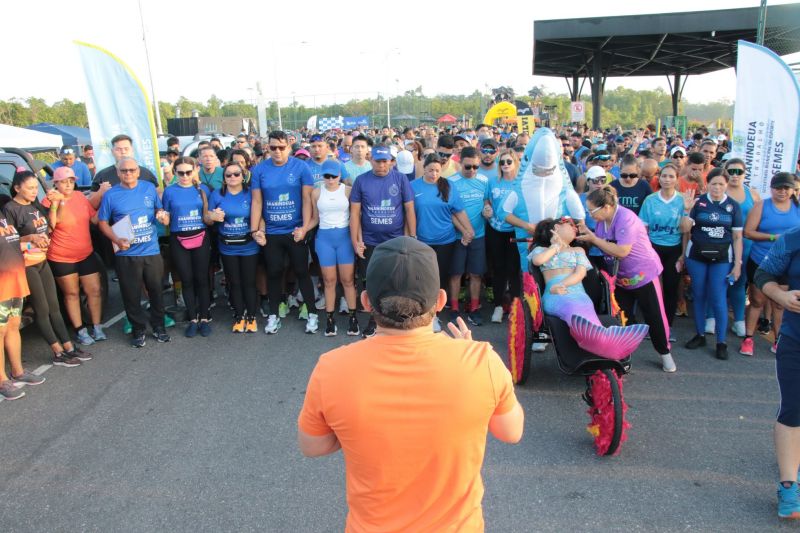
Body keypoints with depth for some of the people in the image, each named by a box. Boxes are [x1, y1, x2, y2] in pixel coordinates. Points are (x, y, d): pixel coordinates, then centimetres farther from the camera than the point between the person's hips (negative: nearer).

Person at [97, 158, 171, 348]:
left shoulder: (149, 188, 3)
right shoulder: (110, 195, -3)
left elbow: (159, 210, 15)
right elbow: (103, 223, 1)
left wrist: (162, 215, -9)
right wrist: (116, 239, -15)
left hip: (152, 251, 2)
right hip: (126, 254, -1)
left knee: (156, 290, 11)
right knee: (131, 294, 6)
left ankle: (158, 326, 27)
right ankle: (138, 329, 22)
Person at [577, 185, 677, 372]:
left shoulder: (625, 218, -28)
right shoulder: (603, 219, -3)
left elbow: (622, 251, -33)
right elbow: (603, 245, -1)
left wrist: (593, 238, -28)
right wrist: (587, 233, -16)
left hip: (644, 274, -7)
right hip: (621, 277, 7)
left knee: (654, 317, 5)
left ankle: (665, 353, 25)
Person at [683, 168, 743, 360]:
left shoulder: (733, 206, 2)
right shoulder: (698, 202, -1)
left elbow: (737, 237, 4)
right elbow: (687, 230, 1)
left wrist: (737, 264, 0)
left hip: (722, 258, 0)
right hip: (696, 256, 0)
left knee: (718, 299, -3)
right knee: (698, 296, 8)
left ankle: (721, 342, 7)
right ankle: (700, 335, 22)